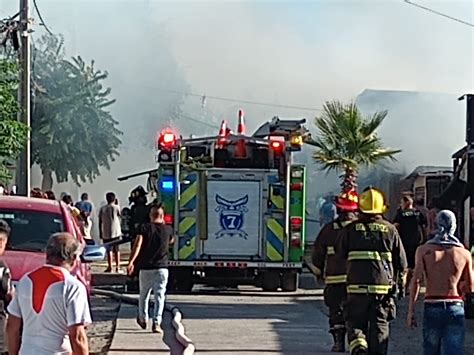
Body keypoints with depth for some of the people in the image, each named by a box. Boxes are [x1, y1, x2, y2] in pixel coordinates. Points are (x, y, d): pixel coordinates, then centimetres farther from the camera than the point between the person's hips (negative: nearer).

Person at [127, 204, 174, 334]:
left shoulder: (145, 228, -1)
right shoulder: (168, 229, 5)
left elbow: (137, 244, -15)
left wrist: (131, 261, -19)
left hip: (145, 267, 0)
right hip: (162, 268, 0)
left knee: (144, 294, 18)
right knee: (159, 296, -1)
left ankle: (142, 319, 32)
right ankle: (156, 323, -12)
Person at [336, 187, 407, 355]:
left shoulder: (350, 229, 0)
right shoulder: (390, 230, 2)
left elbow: (340, 253, 13)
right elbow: (402, 261, 6)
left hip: (357, 287, -1)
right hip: (383, 287, 1)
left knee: (355, 324, 8)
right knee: (379, 328, 9)